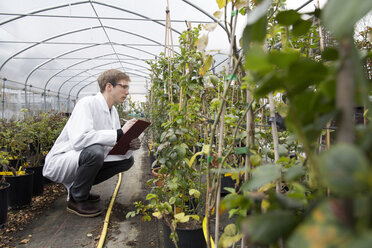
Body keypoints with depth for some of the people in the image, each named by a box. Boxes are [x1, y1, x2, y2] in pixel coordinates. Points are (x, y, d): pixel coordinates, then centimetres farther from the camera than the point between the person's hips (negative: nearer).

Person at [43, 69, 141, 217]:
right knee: (94, 152, -36)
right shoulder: (87, 104, -20)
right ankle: (77, 199, -9)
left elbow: (114, 146, 4)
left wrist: (129, 146, -18)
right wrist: (119, 133, -33)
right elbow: (79, 140, -36)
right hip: (58, 162, -8)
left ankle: (78, 186, 9)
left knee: (127, 160, 0)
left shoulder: (113, 111, 5)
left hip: (84, 159, 8)